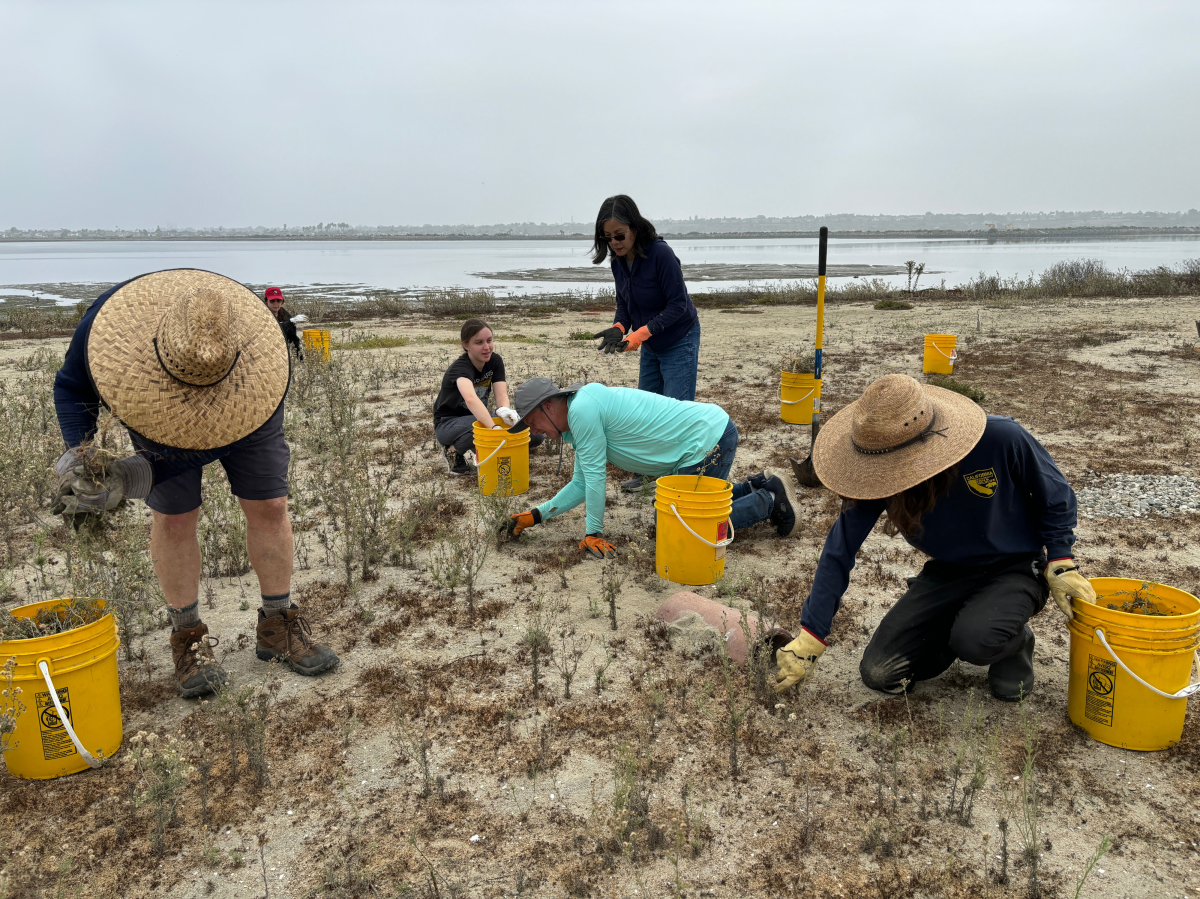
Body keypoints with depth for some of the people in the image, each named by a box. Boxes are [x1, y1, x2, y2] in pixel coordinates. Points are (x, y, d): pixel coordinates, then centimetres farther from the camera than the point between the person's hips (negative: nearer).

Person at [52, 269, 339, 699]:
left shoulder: (258, 351, -41)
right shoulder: (113, 316, -37)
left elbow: (206, 444, -31)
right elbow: (71, 386, -17)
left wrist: (131, 478, -42)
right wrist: (79, 453, -35)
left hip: (238, 404, 0)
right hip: (156, 402, 1)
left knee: (268, 506, -4)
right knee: (174, 517, -5)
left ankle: (277, 625, 12)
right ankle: (188, 637, 10)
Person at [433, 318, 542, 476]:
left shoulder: (495, 361, -7)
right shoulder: (460, 368, -27)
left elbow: (501, 395, -18)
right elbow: (470, 399, -48)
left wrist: (504, 410, -43)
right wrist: (494, 428, -60)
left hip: (478, 416, 6)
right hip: (448, 424, -6)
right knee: (483, 425, -41)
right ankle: (455, 451, -11)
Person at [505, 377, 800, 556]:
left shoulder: (582, 409, -19)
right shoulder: (577, 424, 13)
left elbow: (595, 476, -16)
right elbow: (582, 484, 18)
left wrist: (593, 533, -7)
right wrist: (536, 515, 12)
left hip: (709, 439, -10)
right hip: (707, 435, 10)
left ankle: (769, 501, 10)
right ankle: (758, 487, 25)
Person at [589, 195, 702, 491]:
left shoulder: (661, 254, -25)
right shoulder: (619, 262, -3)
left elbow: (678, 304, -24)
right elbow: (624, 303, 6)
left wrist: (642, 332, -30)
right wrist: (618, 328, -16)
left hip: (679, 342, -8)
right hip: (650, 346, 8)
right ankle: (647, 473, 25)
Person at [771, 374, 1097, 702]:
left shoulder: (1001, 439, -28)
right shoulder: (880, 478, -21)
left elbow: (1055, 497, -7)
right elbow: (839, 553, -15)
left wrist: (1060, 565, -12)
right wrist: (809, 638, -15)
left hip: (1016, 567, -3)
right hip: (948, 573, 3)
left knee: (975, 639, -35)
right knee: (879, 674, -10)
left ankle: (1015, 641, 3)